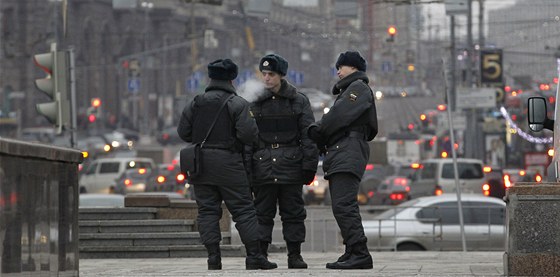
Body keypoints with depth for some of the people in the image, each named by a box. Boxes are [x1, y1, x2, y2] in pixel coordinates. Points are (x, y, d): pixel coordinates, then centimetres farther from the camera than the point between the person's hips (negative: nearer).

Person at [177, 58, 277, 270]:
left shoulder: (195, 104, 8)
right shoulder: (237, 104, -5)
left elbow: (183, 132, 9)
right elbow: (247, 133, -14)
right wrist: (254, 135, 8)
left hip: (201, 162, 4)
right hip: (227, 162, -4)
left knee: (207, 210, 6)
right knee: (243, 209, 1)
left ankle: (213, 257, -1)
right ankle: (254, 256, -3)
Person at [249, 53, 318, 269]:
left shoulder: (299, 101, 4)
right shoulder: (256, 104, 9)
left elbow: (309, 136, 2)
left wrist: (309, 166, -5)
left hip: (291, 165, -2)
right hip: (263, 166, 2)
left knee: (293, 212, 2)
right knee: (262, 212, 2)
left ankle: (295, 255, 7)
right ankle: (260, 254, 5)